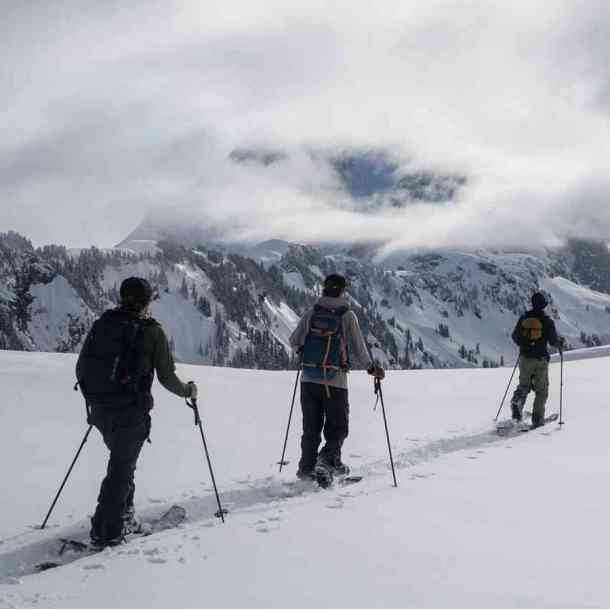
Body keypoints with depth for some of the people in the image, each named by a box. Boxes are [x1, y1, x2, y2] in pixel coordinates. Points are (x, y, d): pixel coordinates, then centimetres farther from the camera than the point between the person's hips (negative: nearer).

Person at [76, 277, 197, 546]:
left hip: (100, 409, 5)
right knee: (122, 466, 4)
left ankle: (123, 516, 29)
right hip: (131, 412, -5)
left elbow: (81, 367, 9)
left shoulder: (102, 323, 6)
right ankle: (107, 531, 5)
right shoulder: (152, 331, -7)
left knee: (122, 458, 24)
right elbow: (167, 377, -4)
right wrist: (188, 390, 15)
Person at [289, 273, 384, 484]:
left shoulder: (311, 313, 1)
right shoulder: (347, 315, -7)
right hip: (335, 381, -3)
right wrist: (372, 368, 9)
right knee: (337, 427, 10)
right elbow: (357, 349, -7)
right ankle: (328, 459, -11)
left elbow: (294, 342, 8)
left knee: (311, 427, 17)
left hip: (309, 379, 3)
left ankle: (307, 467, 19)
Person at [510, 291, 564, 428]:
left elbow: (515, 337, 9)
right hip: (540, 359, -3)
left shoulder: (524, 318, 2)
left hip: (525, 357, 3)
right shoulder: (547, 321, -8)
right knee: (541, 390, 8)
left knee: (523, 386, 17)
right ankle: (537, 418, 3)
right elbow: (553, 341, -8)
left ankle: (516, 402, -12)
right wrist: (561, 342, 14)